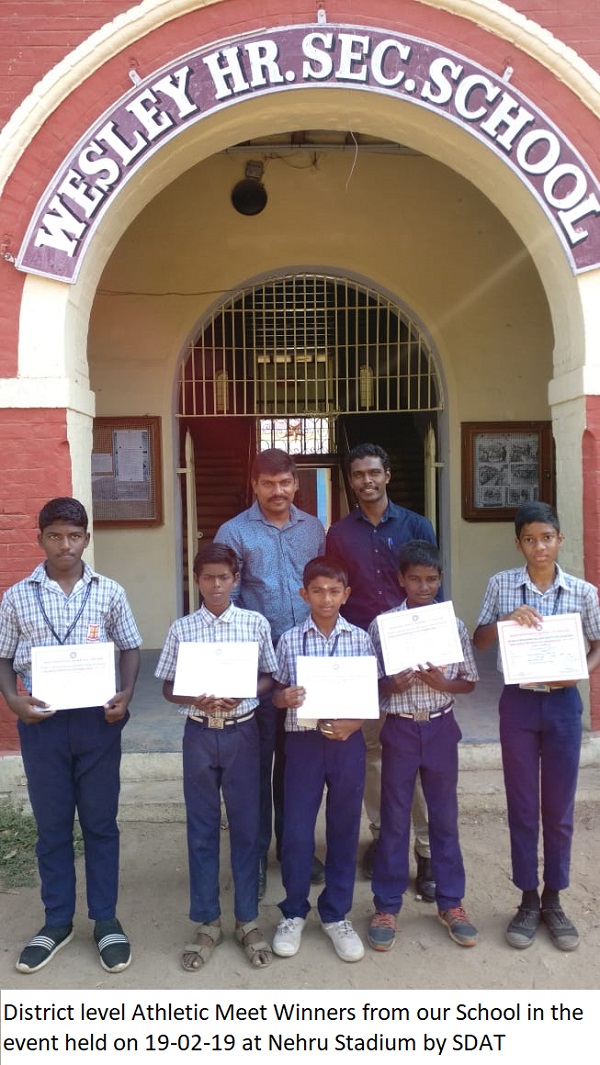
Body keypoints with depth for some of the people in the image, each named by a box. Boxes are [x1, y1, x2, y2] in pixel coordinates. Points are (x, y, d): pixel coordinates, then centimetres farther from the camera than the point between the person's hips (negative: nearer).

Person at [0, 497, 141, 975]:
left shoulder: (109, 591, 0)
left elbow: (131, 648, 6)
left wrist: (126, 694, -10)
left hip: (97, 719, 0)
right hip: (41, 722, 1)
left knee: (101, 823, 10)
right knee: (52, 824, 13)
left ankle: (106, 920, 26)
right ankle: (58, 921, 29)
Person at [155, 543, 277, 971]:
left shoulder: (256, 623, -2)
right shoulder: (182, 628, -1)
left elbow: (269, 679, 3)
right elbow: (168, 688, 3)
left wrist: (242, 693, -16)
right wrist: (195, 699, -17)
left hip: (242, 732, 0)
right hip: (200, 734, 1)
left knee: (246, 826, 9)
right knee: (202, 828, 10)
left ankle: (248, 920, 25)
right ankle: (208, 922, 25)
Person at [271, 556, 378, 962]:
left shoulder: (361, 639, 0)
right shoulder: (290, 640, -1)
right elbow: (278, 694, 5)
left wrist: (352, 723, -14)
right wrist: (285, 698, -18)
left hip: (348, 742, 1)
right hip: (303, 742, 0)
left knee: (344, 830, 11)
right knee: (297, 830, 5)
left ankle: (336, 915, 28)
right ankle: (294, 912, 26)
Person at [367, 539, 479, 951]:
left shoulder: (454, 625, -1)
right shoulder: (381, 625, -5)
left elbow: (469, 682, 4)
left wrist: (442, 683, -15)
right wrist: (391, 686, -20)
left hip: (441, 729, 1)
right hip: (400, 729, -1)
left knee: (445, 817, 13)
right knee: (394, 820, 8)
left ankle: (451, 903, 29)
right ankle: (387, 906, 22)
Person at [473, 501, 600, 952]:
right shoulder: (501, 585, -3)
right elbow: (479, 640, 2)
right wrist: (506, 620, -17)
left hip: (563, 702, 1)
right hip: (518, 702, 0)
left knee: (560, 807, 11)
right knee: (522, 806, 8)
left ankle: (554, 901, 28)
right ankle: (528, 901, 24)